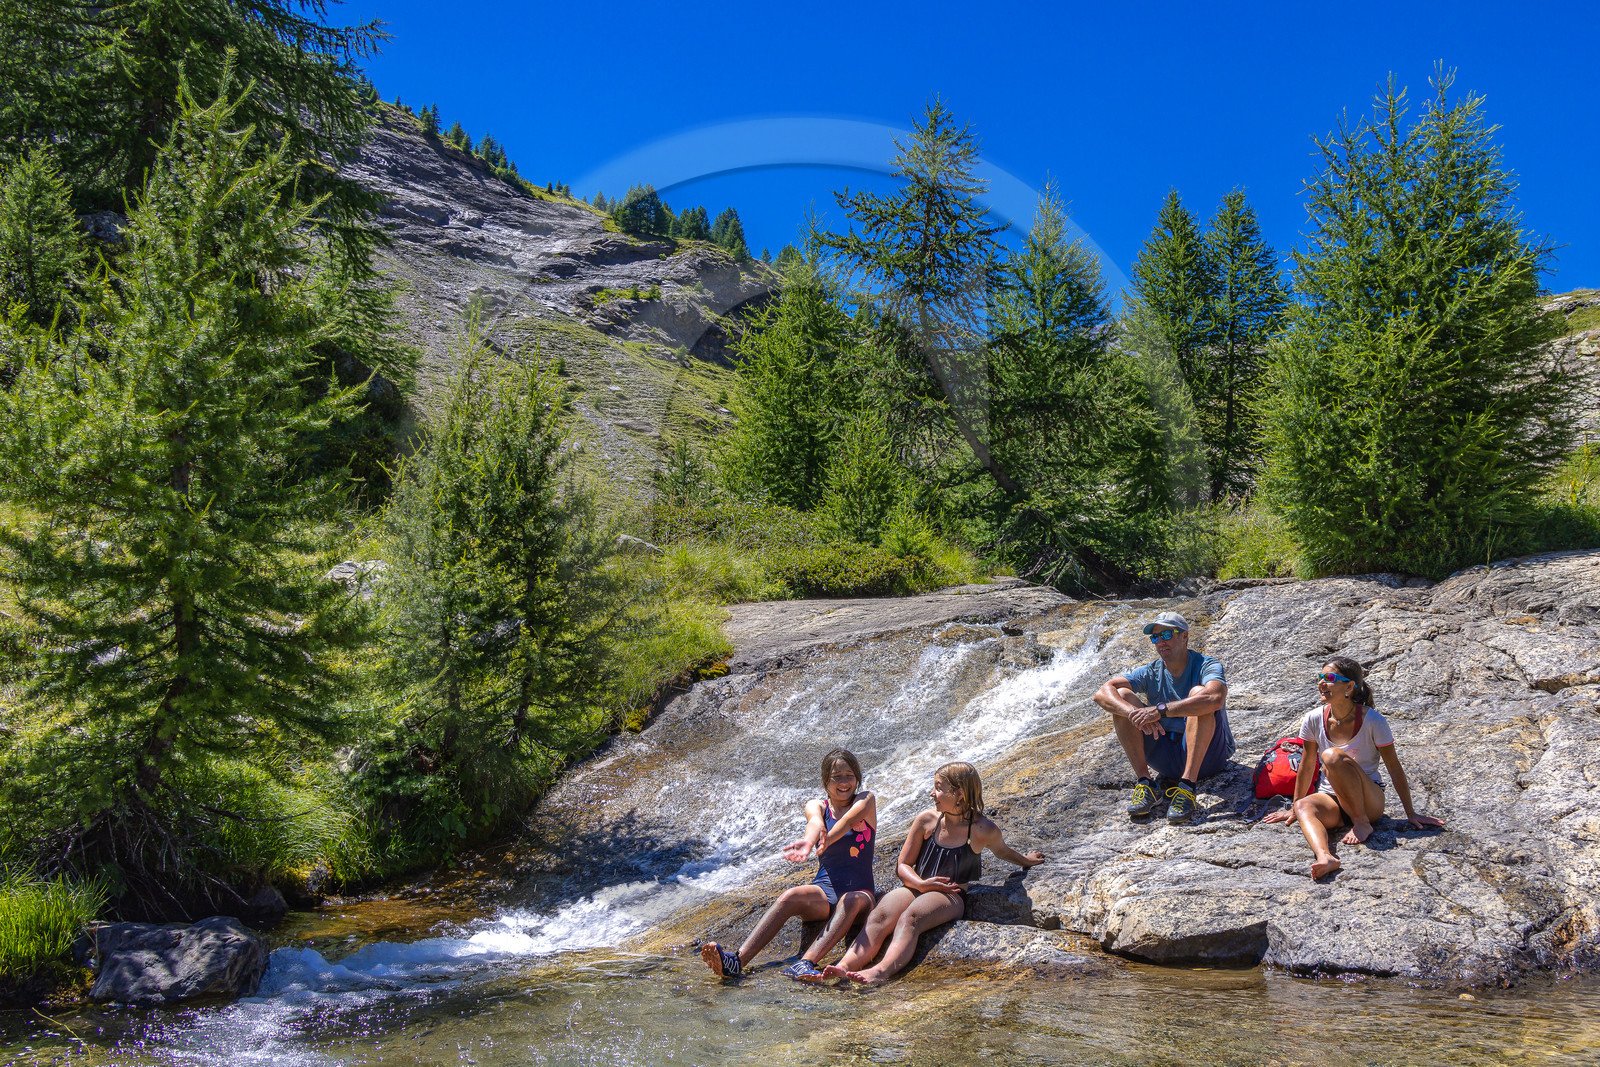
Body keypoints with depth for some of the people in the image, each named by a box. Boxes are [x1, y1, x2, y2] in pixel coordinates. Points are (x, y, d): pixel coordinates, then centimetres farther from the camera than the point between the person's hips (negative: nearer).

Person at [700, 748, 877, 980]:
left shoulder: (866, 801, 3)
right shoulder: (816, 806, 8)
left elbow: (848, 820, -21)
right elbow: (815, 822, -19)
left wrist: (825, 842, -43)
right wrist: (810, 840, -45)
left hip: (859, 892, -2)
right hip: (824, 889, 2)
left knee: (851, 901, -37)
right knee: (791, 896, -30)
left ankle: (805, 964, -57)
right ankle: (736, 961, -45)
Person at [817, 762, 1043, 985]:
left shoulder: (983, 830, 0)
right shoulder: (927, 820, 7)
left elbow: (1001, 850, 25)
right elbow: (903, 865, 12)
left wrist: (1025, 860, 43)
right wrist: (921, 884, -8)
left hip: (951, 895, -3)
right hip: (915, 888, 3)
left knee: (911, 917, -38)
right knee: (880, 915, -31)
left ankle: (882, 970, -62)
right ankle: (844, 967, -52)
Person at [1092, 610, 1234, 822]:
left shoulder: (1206, 666, -10)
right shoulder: (1151, 673, 1)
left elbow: (1215, 699, -36)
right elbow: (1102, 693, -13)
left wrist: (1161, 710, -39)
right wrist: (1134, 712, -33)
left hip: (1206, 754, -4)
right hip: (1167, 755, 4)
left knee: (1198, 692, -29)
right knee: (1122, 697, -11)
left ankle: (1188, 786, -37)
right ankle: (1146, 782, -20)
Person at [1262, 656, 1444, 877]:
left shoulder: (1373, 721, -13)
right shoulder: (1313, 720, -3)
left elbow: (1394, 767, -6)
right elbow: (1307, 766, 10)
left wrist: (1411, 813, -2)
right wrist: (1294, 808, 16)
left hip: (1369, 801, -3)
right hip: (1331, 800, 3)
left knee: (1332, 756, -31)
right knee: (1304, 806, -33)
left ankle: (1362, 823, -19)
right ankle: (1324, 857, -58)